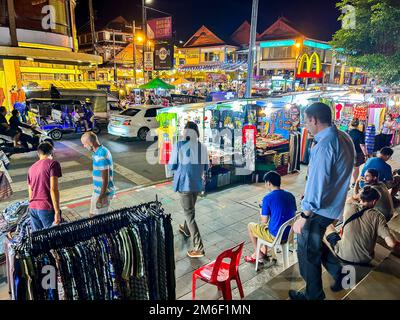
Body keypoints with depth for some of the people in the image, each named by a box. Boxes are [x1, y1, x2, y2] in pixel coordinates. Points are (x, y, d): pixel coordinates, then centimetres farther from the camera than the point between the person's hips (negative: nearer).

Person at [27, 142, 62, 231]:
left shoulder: (32, 168, 16)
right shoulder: (53, 163, -5)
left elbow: (30, 193, 19)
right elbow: (53, 189, -14)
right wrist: (57, 212, -15)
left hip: (33, 208, 7)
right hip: (47, 208, -7)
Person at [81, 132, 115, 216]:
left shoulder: (101, 156, -26)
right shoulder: (101, 150, 5)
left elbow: (105, 180, -25)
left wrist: (101, 198, -20)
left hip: (103, 192, -10)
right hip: (98, 190, 10)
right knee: (92, 215, 20)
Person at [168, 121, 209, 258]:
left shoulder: (179, 145, -14)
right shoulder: (203, 147, -2)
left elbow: (171, 166, -9)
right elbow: (206, 167, 5)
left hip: (184, 183, -5)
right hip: (197, 183, 5)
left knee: (189, 214, 2)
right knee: (190, 209, 27)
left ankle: (199, 248, 2)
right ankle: (186, 230, 52)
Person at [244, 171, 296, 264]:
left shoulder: (268, 198, -18)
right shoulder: (291, 196, 0)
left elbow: (264, 222, -13)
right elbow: (292, 215, 12)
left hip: (276, 236, -6)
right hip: (289, 233, 7)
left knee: (250, 226, 18)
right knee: (266, 224, 33)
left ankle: (259, 255, 28)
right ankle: (264, 251, 38)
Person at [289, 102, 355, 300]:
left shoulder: (324, 145, -25)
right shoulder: (344, 138, 4)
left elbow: (316, 186, -26)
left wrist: (303, 217, -21)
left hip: (320, 211, -9)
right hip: (337, 207, 9)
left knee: (308, 254, 9)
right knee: (323, 245, 28)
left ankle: (314, 296, 27)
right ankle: (340, 277, 44)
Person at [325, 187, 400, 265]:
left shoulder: (349, 207, -11)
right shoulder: (377, 216, -13)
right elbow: (391, 244, -18)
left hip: (343, 256, -1)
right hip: (364, 261, 2)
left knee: (328, 226, 22)